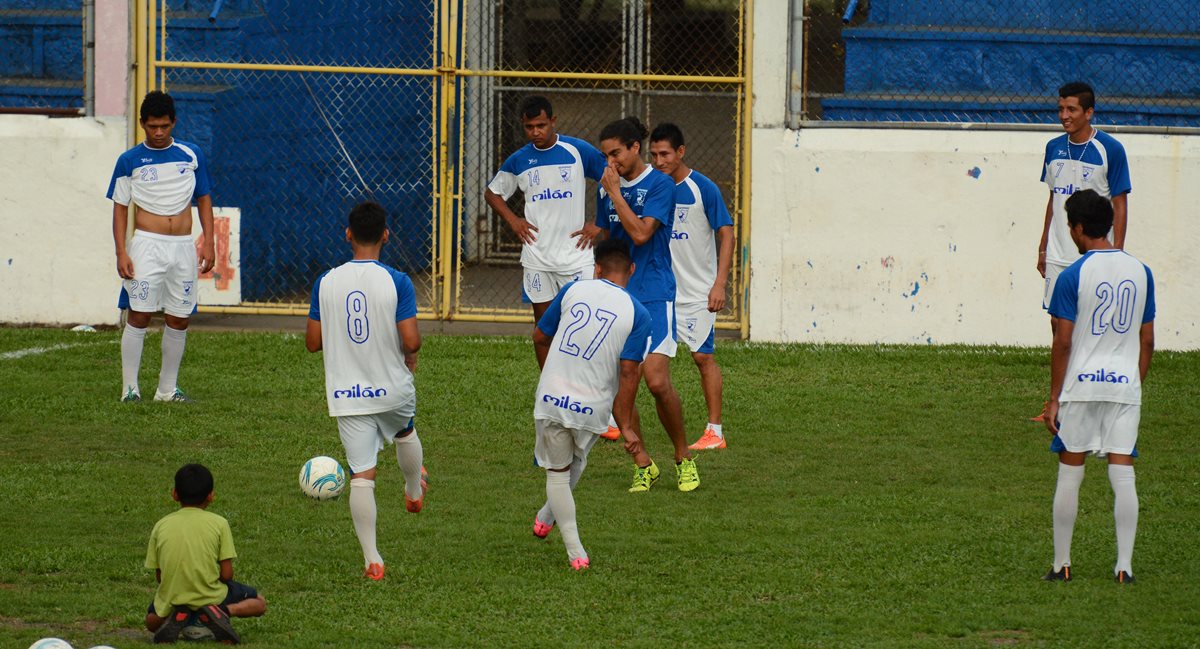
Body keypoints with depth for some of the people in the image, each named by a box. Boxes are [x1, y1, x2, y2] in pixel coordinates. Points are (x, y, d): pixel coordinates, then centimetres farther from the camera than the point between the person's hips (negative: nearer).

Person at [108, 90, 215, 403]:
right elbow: (120, 208, 3)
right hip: (147, 245, -3)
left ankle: (168, 388, 13)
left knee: (179, 319, 4)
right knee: (139, 316, -9)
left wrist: (208, 243, 4)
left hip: (183, 247, 3)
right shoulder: (130, 160, 1)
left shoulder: (192, 155, 7)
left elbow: (204, 199, 13)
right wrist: (121, 253, -6)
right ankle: (130, 387, -5)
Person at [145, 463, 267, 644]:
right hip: (210, 597, -2)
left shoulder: (161, 526, 2)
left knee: (152, 621, 36)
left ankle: (176, 617, 0)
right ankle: (221, 612, -9)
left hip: (172, 598, 2)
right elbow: (227, 574, -6)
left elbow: (159, 576, 3)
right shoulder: (218, 523, -4)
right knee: (259, 604, 21)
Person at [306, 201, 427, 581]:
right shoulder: (396, 282, -13)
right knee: (405, 432, 33)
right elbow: (411, 340, -17)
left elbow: (312, 342, 0)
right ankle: (415, 490, 61)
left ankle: (372, 559, -5)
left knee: (361, 475, 1)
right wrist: (410, 355, 7)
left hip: (347, 395, 0)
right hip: (392, 389, 0)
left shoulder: (326, 282, -5)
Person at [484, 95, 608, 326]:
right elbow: (491, 193, 21)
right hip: (536, 256, 3)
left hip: (575, 254, -3)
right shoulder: (519, 160, 6)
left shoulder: (578, 151, -4)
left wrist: (599, 224, -5)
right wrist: (512, 220, 5)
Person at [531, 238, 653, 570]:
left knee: (557, 471, 15)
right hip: (592, 408, 0)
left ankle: (575, 552, 10)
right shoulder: (638, 314, -5)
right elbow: (628, 371, -11)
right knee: (576, 462, 30)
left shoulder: (574, 289, 1)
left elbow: (540, 337, 10)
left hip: (550, 399, 0)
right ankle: (547, 516, 47)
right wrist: (626, 426, -6)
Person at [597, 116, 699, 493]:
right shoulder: (607, 187, 13)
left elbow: (640, 233, -19)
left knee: (657, 381, -14)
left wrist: (614, 192, -13)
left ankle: (683, 457, 5)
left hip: (653, 296, -6)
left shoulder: (660, 185, -7)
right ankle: (643, 465, 9)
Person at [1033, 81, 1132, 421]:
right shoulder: (1054, 148, 9)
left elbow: (1120, 205, -6)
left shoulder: (1110, 150, -8)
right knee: (1059, 323, 6)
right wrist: (1043, 247, 16)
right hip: (1059, 254, 5)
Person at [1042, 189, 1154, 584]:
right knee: (1123, 476, 3)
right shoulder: (1141, 272, 5)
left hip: (1080, 387, -3)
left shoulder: (1072, 276, -8)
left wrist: (1054, 398, -2)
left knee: (1069, 476, 6)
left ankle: (1061, 564, 10)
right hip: (1125, 387, 3)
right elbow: (1147, 340, 9)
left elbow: (1062, 343, -8)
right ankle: (1124, 566, 0)